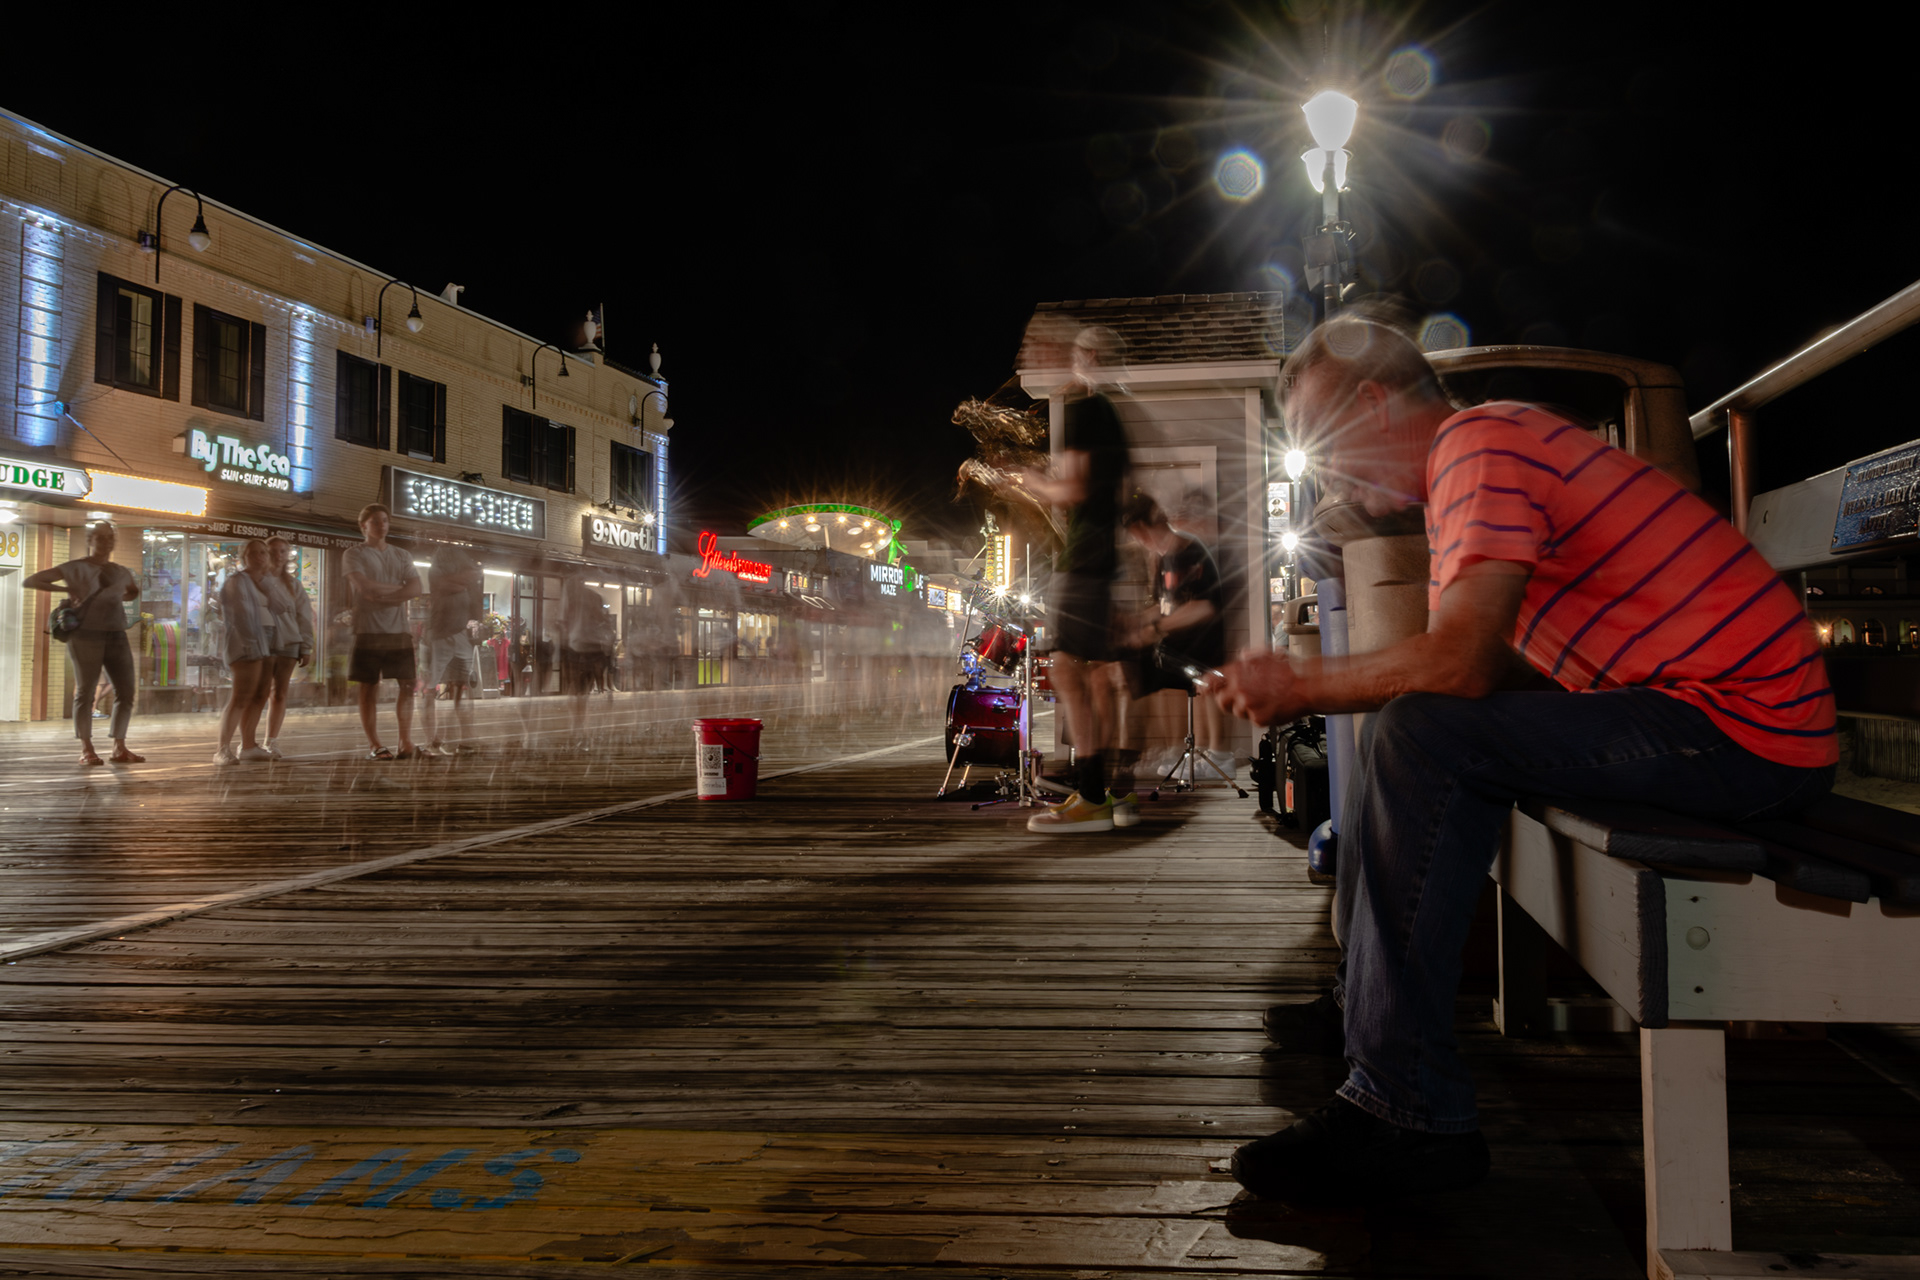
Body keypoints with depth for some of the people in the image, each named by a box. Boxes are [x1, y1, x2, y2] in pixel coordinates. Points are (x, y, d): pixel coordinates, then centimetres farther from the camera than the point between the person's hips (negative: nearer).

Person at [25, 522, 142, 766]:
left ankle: (119, 748, 7)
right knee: (85, 692, -5)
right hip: (86, 635, -5)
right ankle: (87, 750, -2)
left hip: (117, 636, 5)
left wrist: (120, 598, 13)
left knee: (126, 692, 0)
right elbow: (31, 580, 1)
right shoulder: (75, 568, 1)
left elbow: (135, 591, 35)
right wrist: (66, 590, -8)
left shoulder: (122, 572, 13)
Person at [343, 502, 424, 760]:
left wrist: (382, 595, -11)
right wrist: (400, 589, -4)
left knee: (408, 685, -2)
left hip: (399, 630, 4)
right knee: (369, 688, -1)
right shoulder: (354, 554, 4)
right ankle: (373, 745, 3)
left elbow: (416, 588, 3)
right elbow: (364, 586, -12)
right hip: (368, 630, -4)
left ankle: (406, 743, 1)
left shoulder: (402, 556, 17)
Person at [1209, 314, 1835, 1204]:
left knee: (1421, 738, -25)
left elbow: (1459, 663, -26)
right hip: (1730, 721, 11)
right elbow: (1474, 670, 14)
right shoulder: (1477, 455, 18)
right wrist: (1303, 685, 7)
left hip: (1742, 728, -11)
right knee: (1401, 728, 17)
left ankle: (1406, 1114, -22)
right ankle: (1363, 1005, 25)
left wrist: (1301, 684, -12)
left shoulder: (1480, 441, -14)